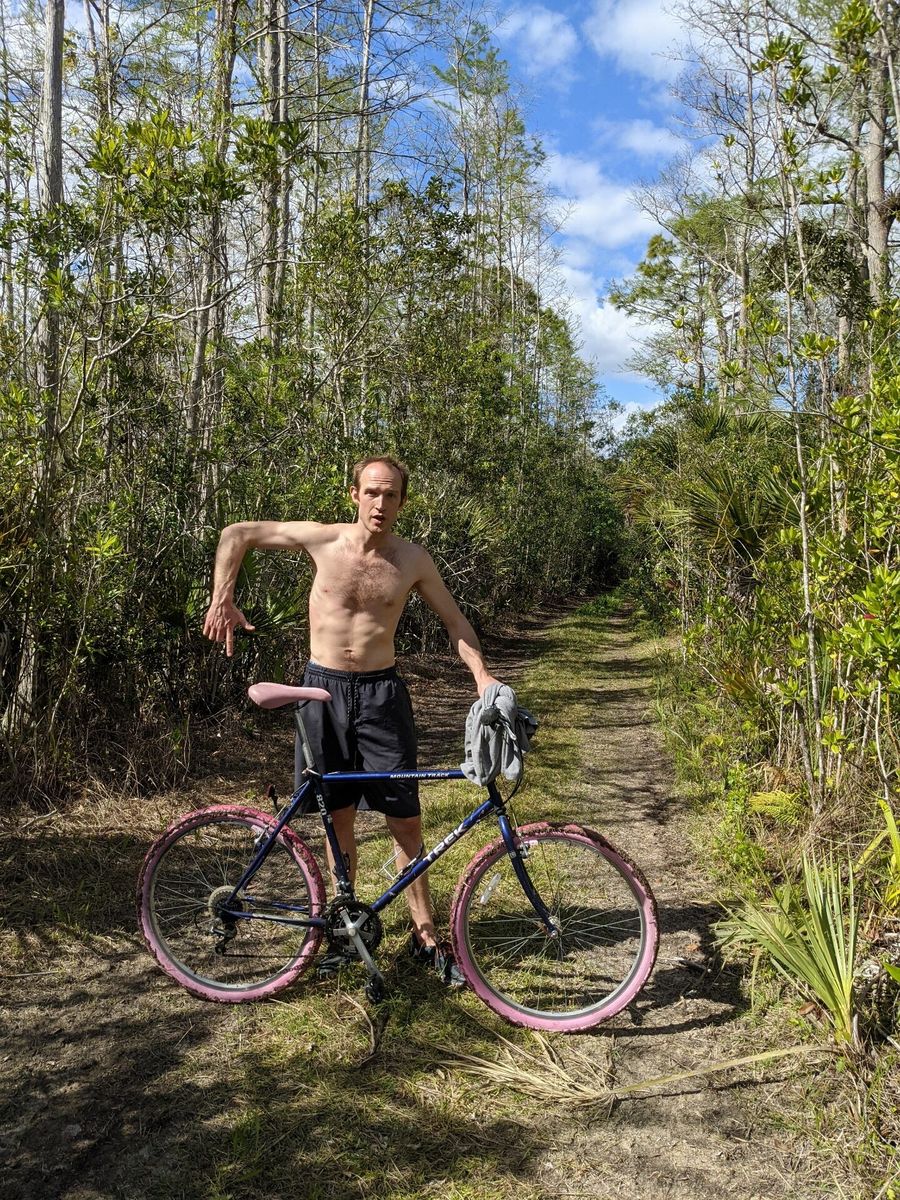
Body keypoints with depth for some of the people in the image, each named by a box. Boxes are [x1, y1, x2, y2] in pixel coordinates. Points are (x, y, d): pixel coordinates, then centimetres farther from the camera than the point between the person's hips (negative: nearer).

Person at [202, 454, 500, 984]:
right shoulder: (323, 540, -6)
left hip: (381, 692, 0)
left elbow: (455, 621, 6)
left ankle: (426, 936, 19)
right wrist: (222, 600, -5)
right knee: (339, 816, 12)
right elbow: (237, 534, 3)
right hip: (325, 688, 0)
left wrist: (482, 675, -8)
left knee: (406, 820, 3)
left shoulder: (413, 560, -4)